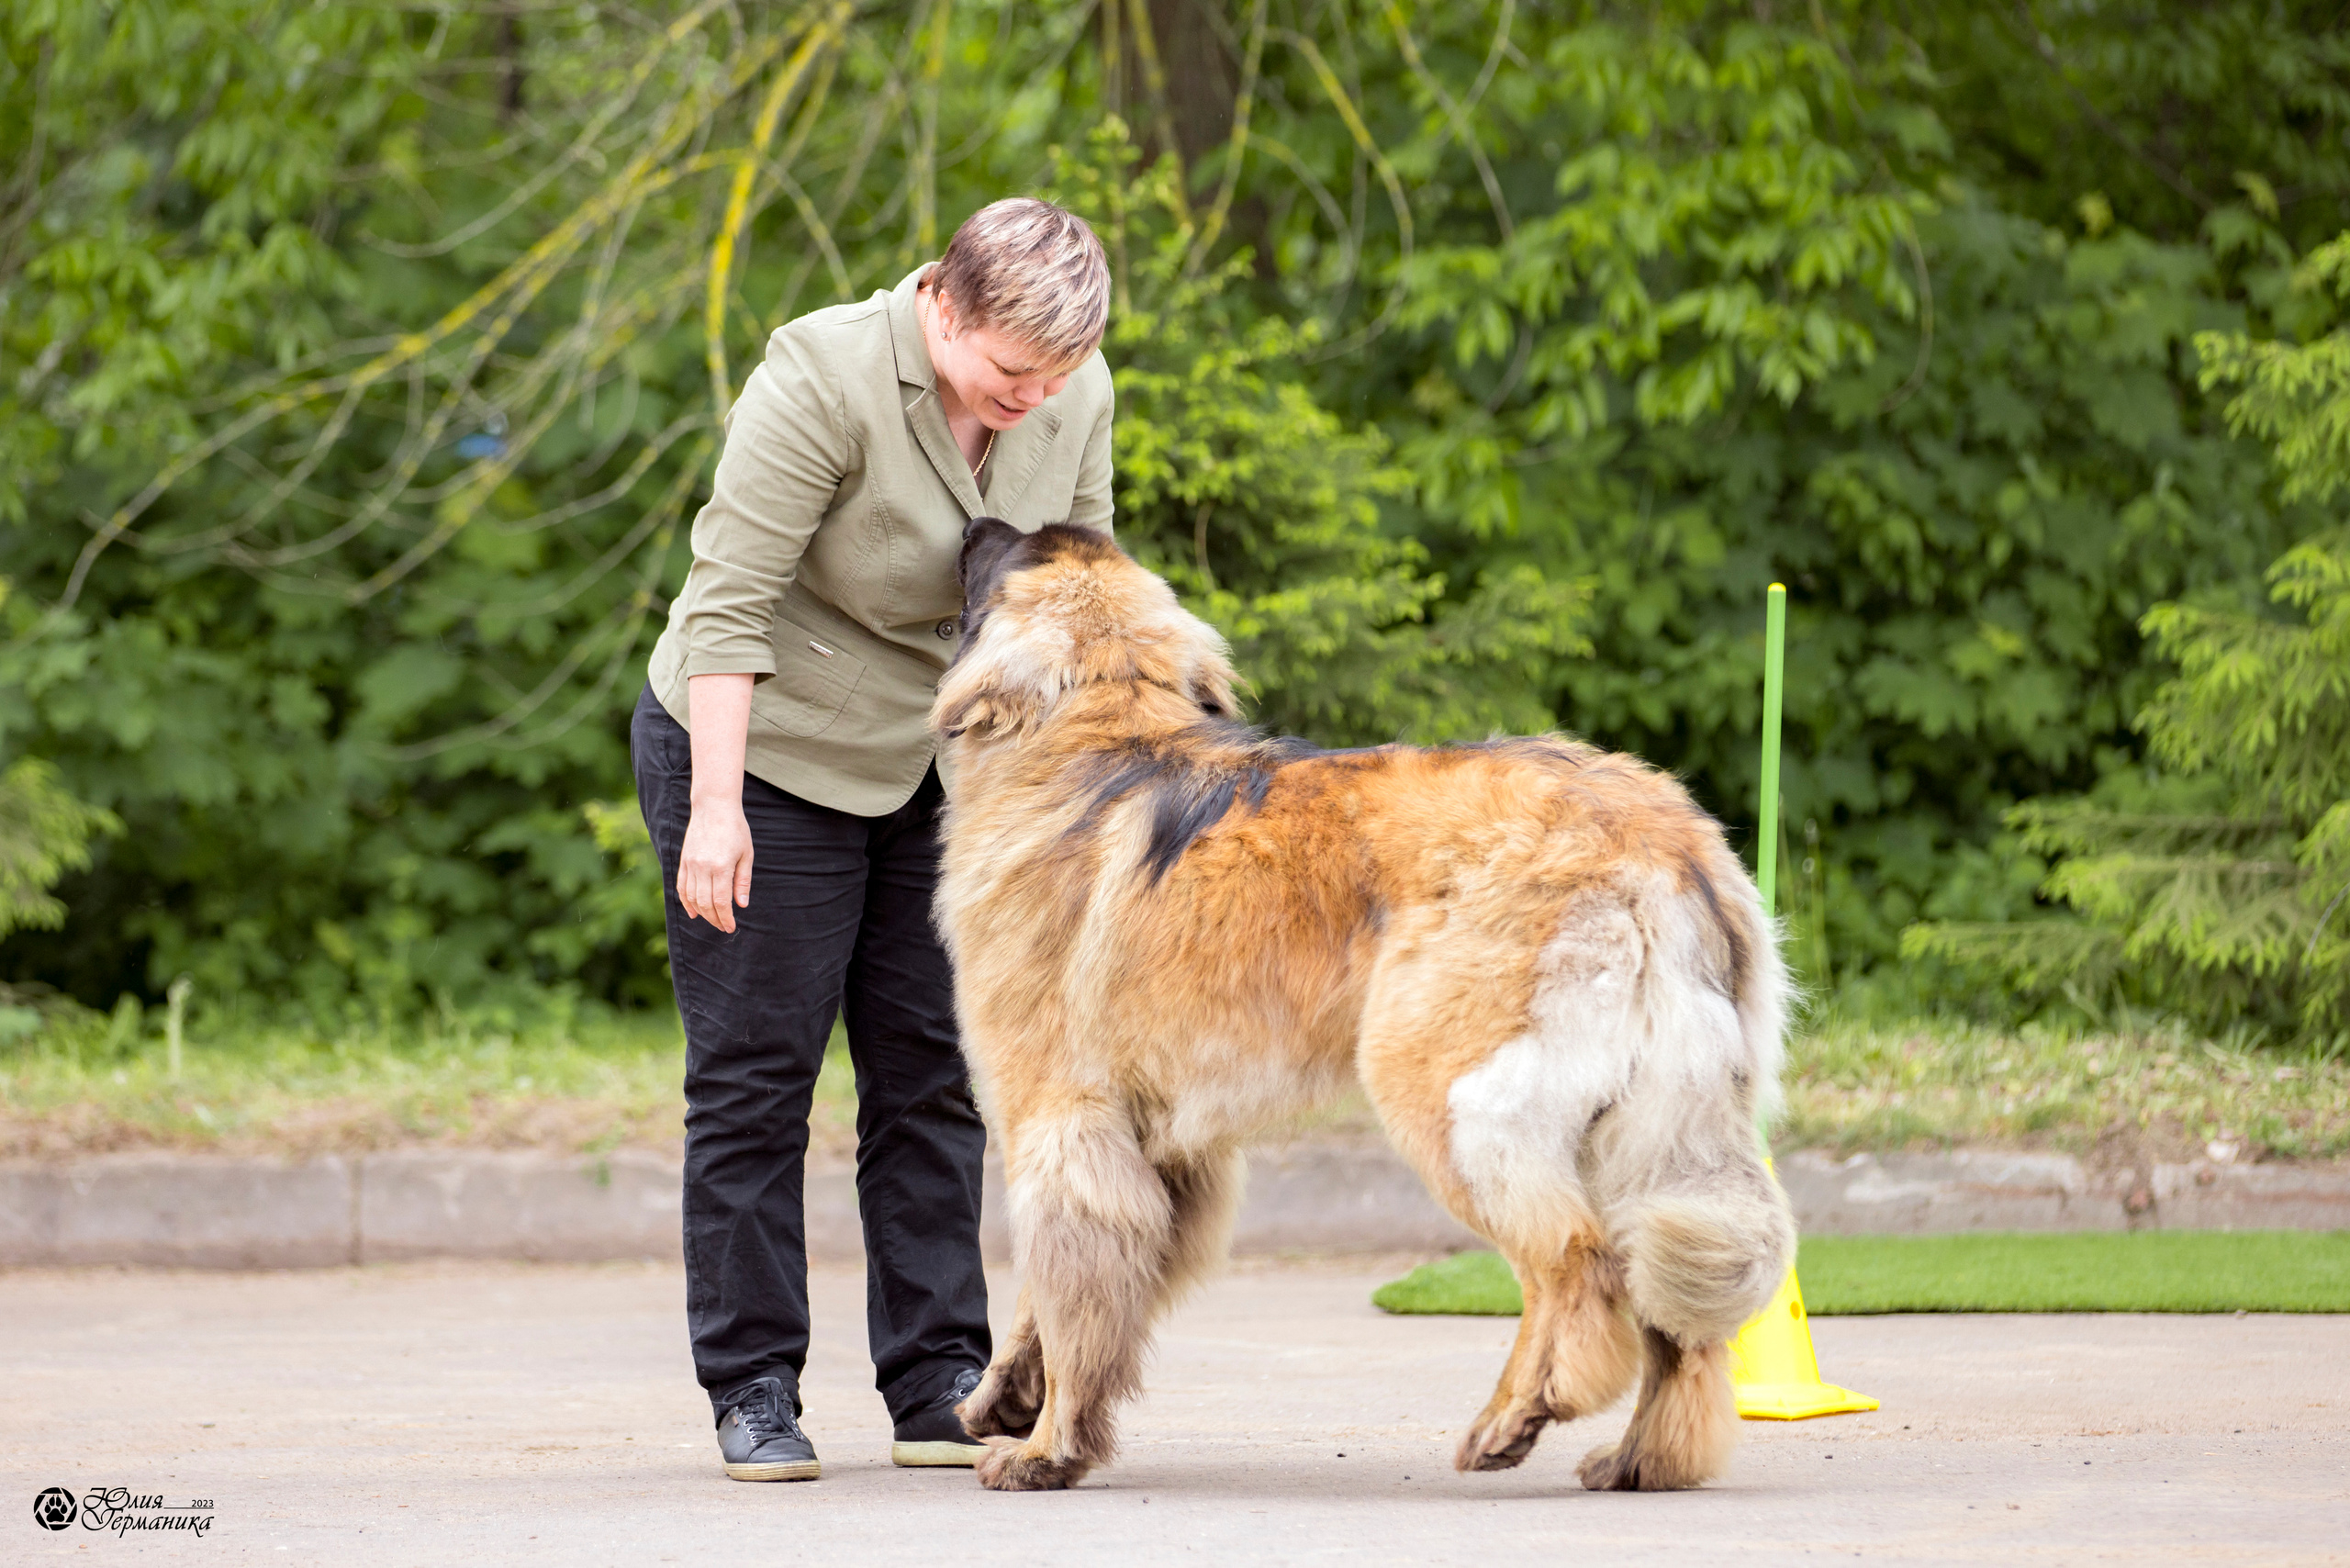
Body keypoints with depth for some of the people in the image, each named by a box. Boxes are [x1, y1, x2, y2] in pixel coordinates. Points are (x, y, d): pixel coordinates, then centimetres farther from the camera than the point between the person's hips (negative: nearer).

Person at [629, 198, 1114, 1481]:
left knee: (930, 1072, 5)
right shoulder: (824, 380, -25)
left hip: (931, 771, 6)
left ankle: (937, 1385, 8)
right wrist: (714, 807, -28)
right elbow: (729, 597, -25)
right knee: (755, 1073, -2)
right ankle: (752, 1390, 4)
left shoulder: (1075, 397, -6)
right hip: (763, 756, -6)